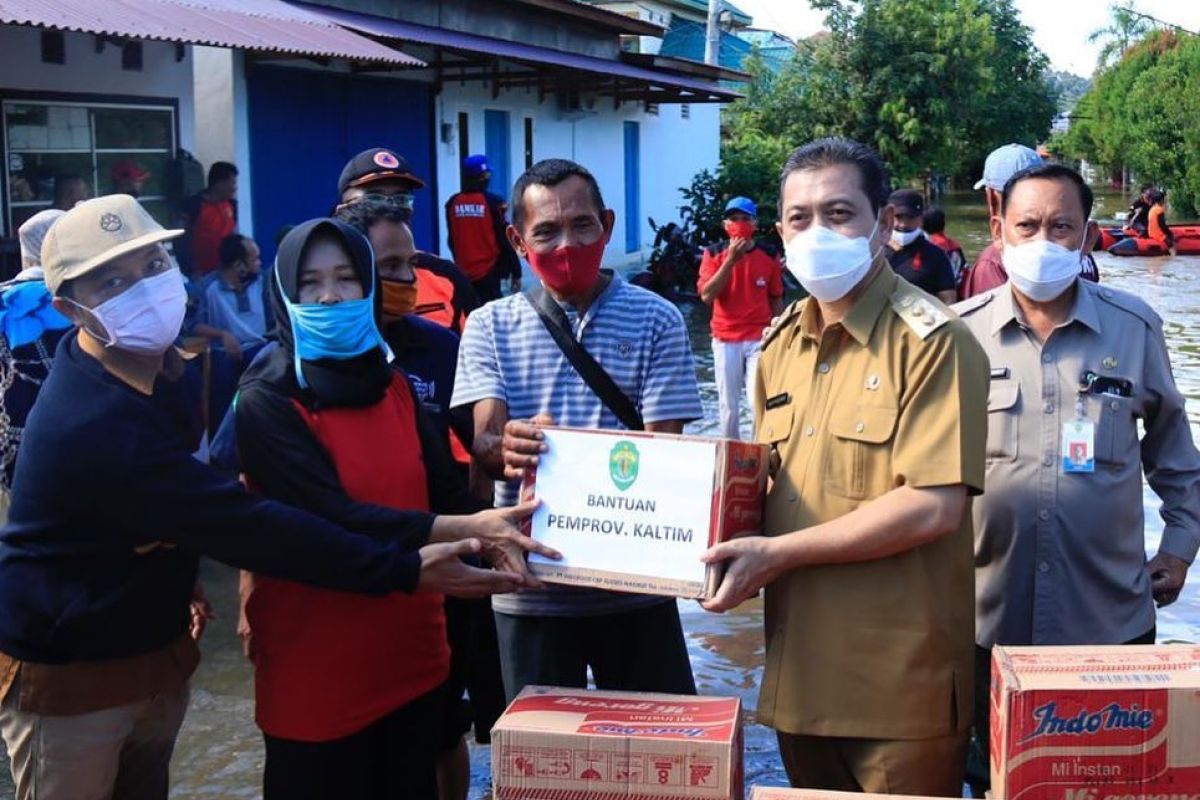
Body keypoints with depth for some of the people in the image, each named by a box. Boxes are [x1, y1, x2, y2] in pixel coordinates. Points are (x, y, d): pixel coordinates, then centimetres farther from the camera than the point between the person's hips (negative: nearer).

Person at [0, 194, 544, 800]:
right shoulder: (93, 426, -31)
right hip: (68, 677, -8)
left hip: (155, 654, 8)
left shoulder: (151, 368, -1)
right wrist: (406, 569, -33)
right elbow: (245, 527, -33)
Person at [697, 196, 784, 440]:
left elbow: (776, 300, 8)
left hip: (760, 339, -1)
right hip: (725, 340, 1)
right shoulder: (714, 254, 0)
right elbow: (707, 295, -12)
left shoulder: (769, 256, 2)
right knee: (728, 404, 8)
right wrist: (731, 260, -18)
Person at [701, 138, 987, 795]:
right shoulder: (781, 344, 10)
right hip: (799, 678, 7)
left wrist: (777, 554, -18)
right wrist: (737, 546, -1)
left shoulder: (931, 341, -12)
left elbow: (933, 507, -21)